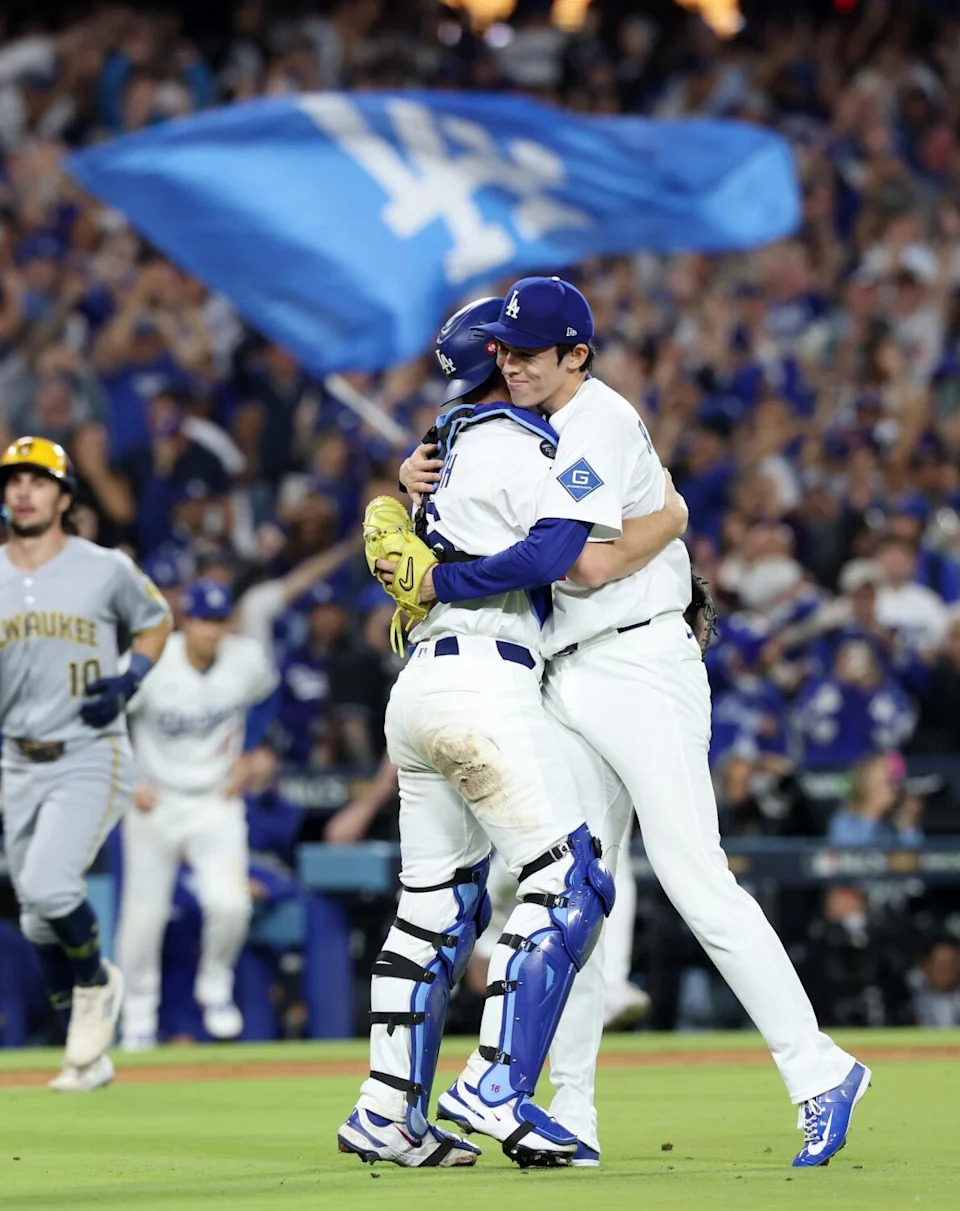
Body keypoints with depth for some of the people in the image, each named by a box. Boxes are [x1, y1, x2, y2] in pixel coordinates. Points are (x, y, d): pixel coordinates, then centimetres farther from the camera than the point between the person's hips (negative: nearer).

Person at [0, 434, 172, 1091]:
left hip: (91, 760, -4)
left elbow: (156, 621, 13)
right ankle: (90, 1056, 21)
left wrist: (130, 680, -5)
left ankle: (97, 983, 5)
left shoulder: (107, 570, -4)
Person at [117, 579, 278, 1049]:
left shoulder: (248, 660, -11)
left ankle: (215, 985, 10)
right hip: (155, 802, -1)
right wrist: (128, 783, -16)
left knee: (230, 903, -19)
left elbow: (265, 695, 14)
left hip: (216, 802, 1)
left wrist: (254, 753, 7)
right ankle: (138, 1015, 25)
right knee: (142, 916, 2)